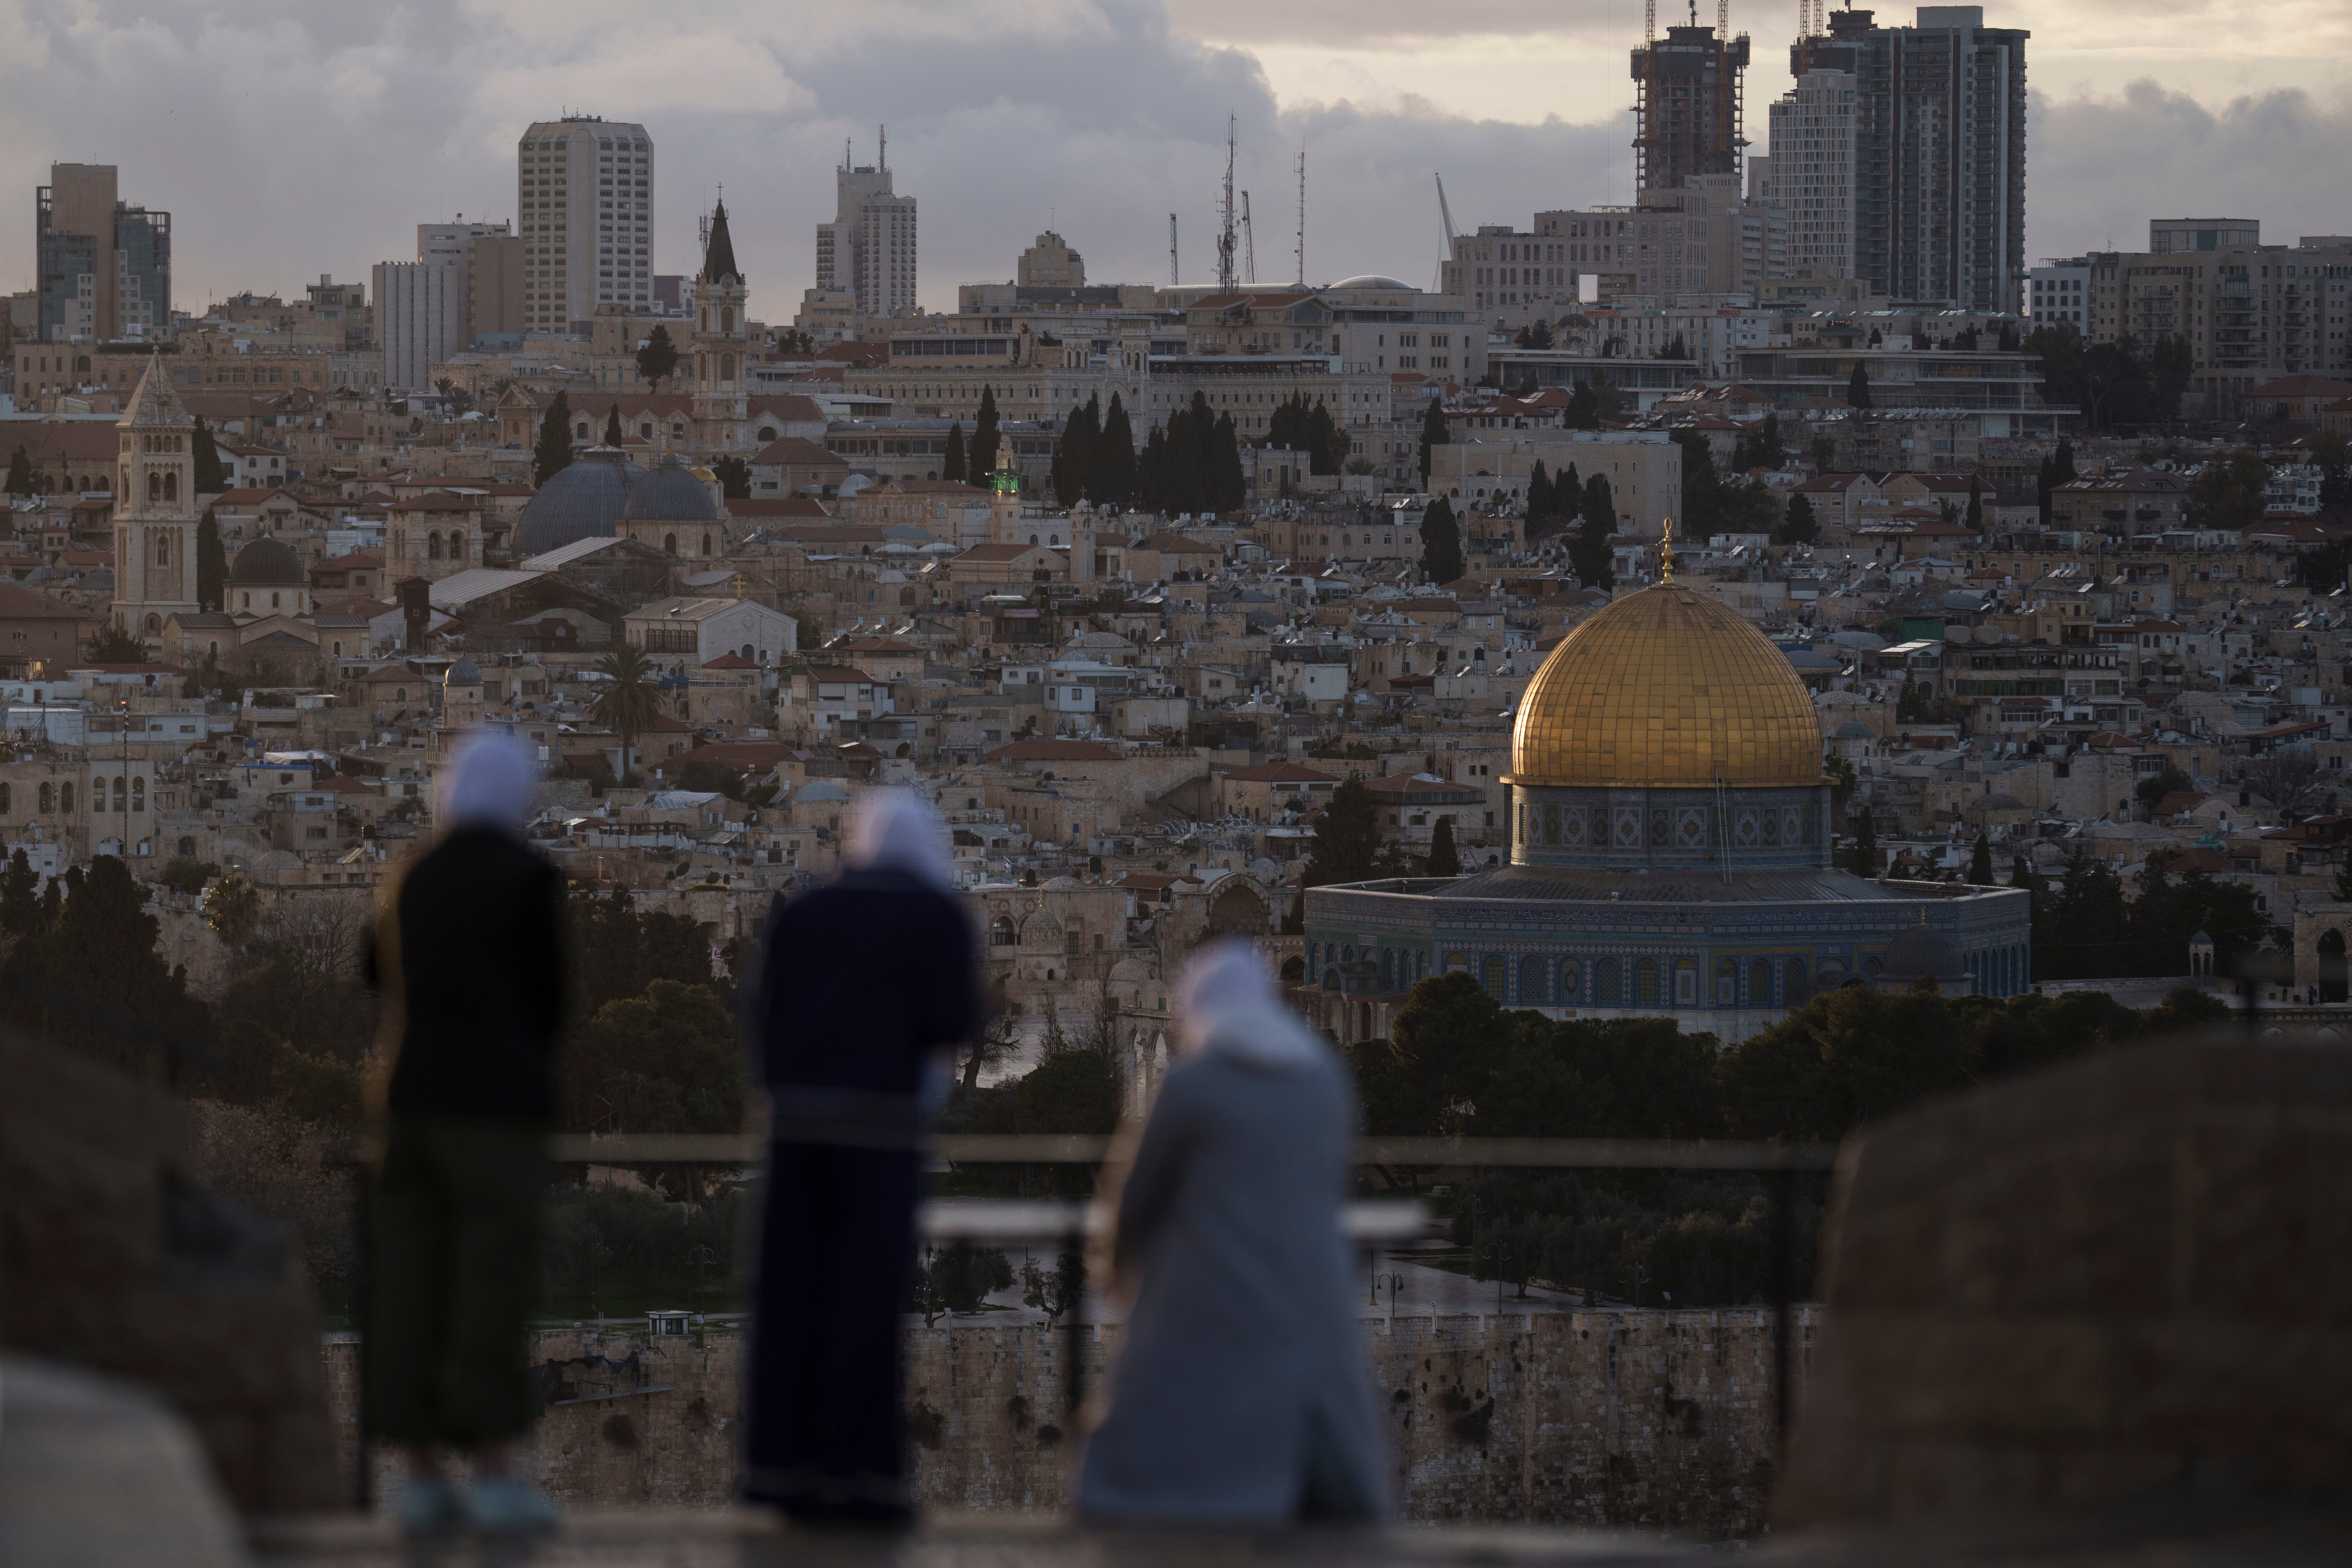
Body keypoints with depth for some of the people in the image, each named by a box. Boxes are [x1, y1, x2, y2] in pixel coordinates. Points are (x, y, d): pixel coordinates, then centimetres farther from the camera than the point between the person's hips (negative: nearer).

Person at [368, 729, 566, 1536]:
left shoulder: (416, 880, 12)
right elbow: (547, 996, -2)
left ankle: (421, 1477, 3)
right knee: (492, 1287, -5)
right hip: (498, 1100, -6)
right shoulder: (531, 878, -6)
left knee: (413, 1288, 5)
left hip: (414, 1101, 6)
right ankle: (493, 1476, -8)